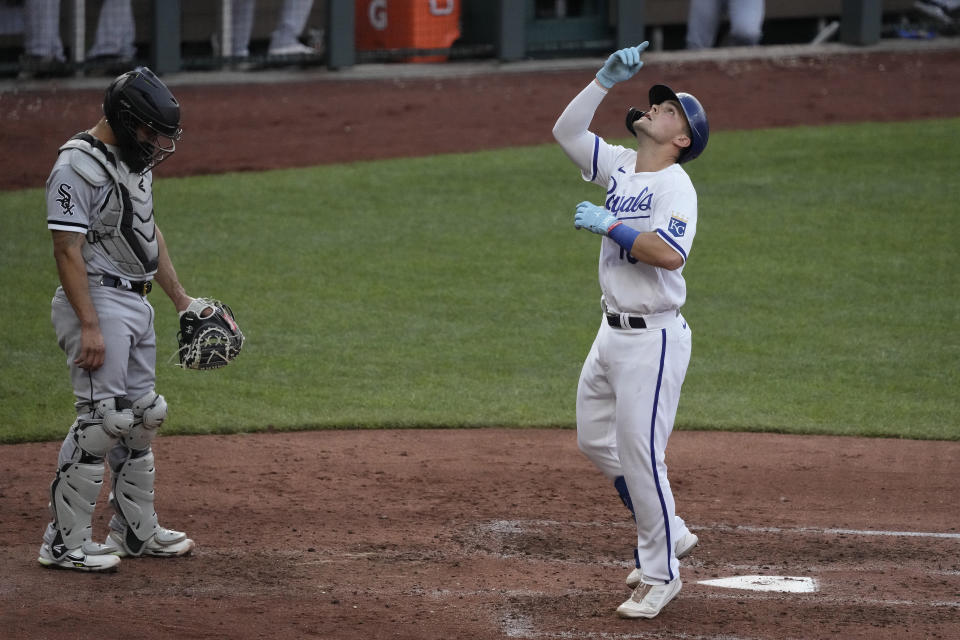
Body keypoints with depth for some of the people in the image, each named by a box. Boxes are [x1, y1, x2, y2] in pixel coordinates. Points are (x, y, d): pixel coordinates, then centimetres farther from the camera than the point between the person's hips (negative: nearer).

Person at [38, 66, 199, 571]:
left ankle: (136, 530, 23)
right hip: (97, 299, -9)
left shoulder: (136, 160, 12)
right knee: (102, 418, -12)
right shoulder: (78, 165, -17)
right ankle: (64, 541, -8)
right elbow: (67, 250, -20)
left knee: (141, 416, 13)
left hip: (137, 302, 9)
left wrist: (179, 296, 20)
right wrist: (89, 326, -25)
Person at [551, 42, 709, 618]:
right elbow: (566, 131, 10)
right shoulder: (620, 167, 8)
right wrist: (606, 80, 0)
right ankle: (669, 533, 31)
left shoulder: (676, 186, -16)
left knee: (639, 453, -6)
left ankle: (661, 574, 6)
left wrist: (607, 224, -23)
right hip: (613, 331, 9)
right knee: (595, 441, 17)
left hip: (653, 339, -9)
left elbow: (670, 253, -31)